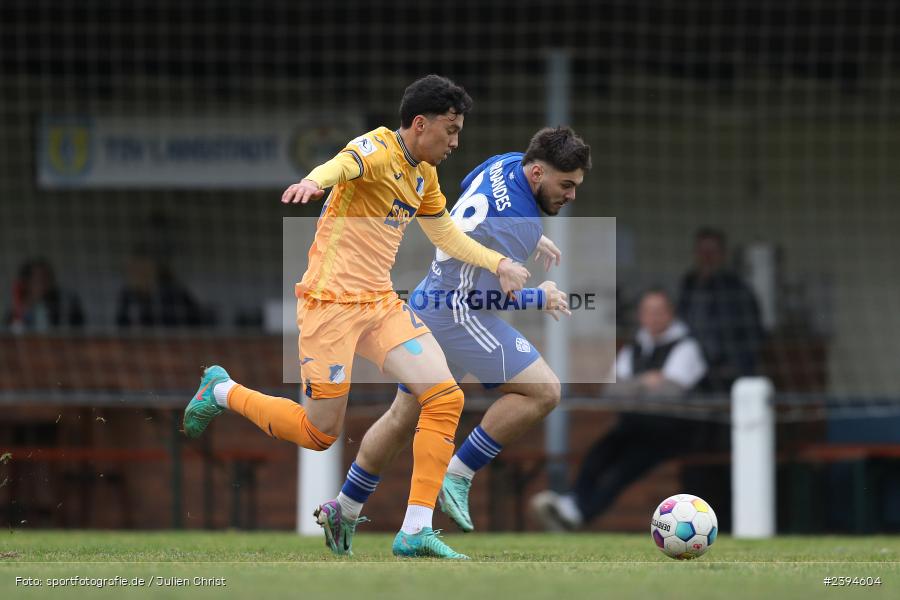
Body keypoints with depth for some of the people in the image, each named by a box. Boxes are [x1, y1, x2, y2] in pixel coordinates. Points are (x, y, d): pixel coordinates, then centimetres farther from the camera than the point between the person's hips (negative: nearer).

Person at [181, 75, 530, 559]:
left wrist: (498, 263, 24)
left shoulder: (424, 175, 13)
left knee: (445, 398, -10)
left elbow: (445, 234, 32)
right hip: (331, 301, -8)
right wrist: (314, 181, -62)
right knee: (318, 433, -1)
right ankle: (221, 391, 26)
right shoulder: (377, 150, -14)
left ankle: (415, 533, -8)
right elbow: (344, 164, -39)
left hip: (381, 302, 8)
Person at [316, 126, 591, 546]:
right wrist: (541, 298, -5)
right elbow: (491, 295, -23)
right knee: (543, 391, -14)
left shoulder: (503, 164, 3)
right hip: (458, 317, -10)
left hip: (426, 306, 10)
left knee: (403, 418, 22)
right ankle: (458, 476, -9)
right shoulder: (518, 222, -24)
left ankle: (344, 507, 32)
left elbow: (468, 189, 26)